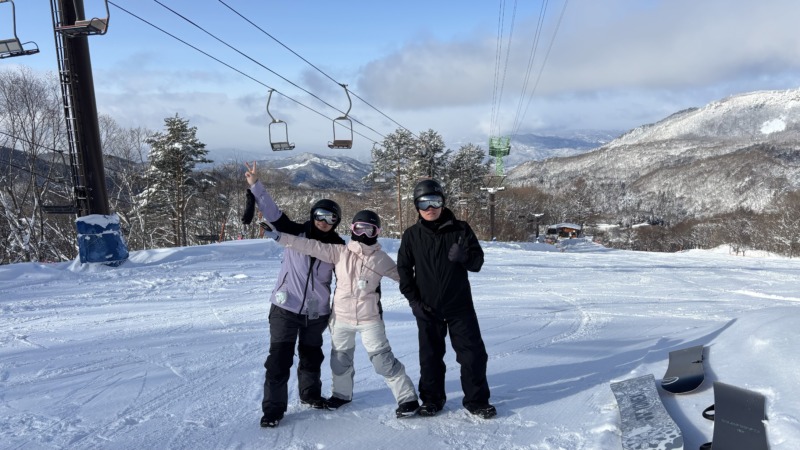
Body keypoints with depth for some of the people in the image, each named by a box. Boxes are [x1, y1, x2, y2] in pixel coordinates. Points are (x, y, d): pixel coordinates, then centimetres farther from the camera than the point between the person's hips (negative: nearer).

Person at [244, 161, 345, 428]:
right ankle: (273, 408, 11)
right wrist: (255, 185, -24)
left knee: (312, 356, 20)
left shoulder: (338, 246, -1)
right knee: (279, 359, -3)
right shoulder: (295, 232, -5)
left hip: (317, 312, 3)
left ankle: (310, 394, 42)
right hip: (285, 308, -2)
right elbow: (273, 213, -13)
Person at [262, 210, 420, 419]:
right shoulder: (340, 252, -6)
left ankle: (408, 399, 13)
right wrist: (279, 236, -13)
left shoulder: (381, 259, -6)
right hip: (341, 317, 3)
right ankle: (341, 393, 44)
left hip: (369, 319, -2)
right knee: (340, 359, 19)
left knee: (383, 360, -2)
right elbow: (312, 246, -9)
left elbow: (401, 274, 7)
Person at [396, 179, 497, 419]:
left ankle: (477, 400, 19)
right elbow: (404, 269, 5)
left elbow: (477, 262, -1)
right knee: (430, 356, 11)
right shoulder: (412, 235, -1)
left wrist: (463, 256, -23)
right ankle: (432, 399, 28)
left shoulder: (460, 229, -3)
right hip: (427, 309, 1)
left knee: (473, 353, 2)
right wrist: (413, 299, -3)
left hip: (460, 305, 0)